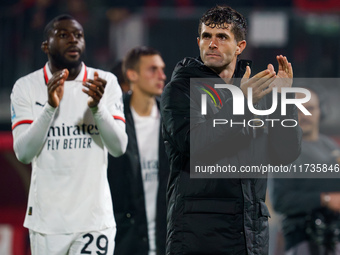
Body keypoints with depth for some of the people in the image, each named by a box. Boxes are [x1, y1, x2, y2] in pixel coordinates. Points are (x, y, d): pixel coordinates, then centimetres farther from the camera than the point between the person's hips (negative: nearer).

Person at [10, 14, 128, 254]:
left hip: (95, 217, 0)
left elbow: (119, 147, -5)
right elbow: (23, 153, -8)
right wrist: (51, 107, -21)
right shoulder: (27, 87, 1)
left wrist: (97, 107, -22)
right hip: (47, 215, 0)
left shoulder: (105, 82, 3)